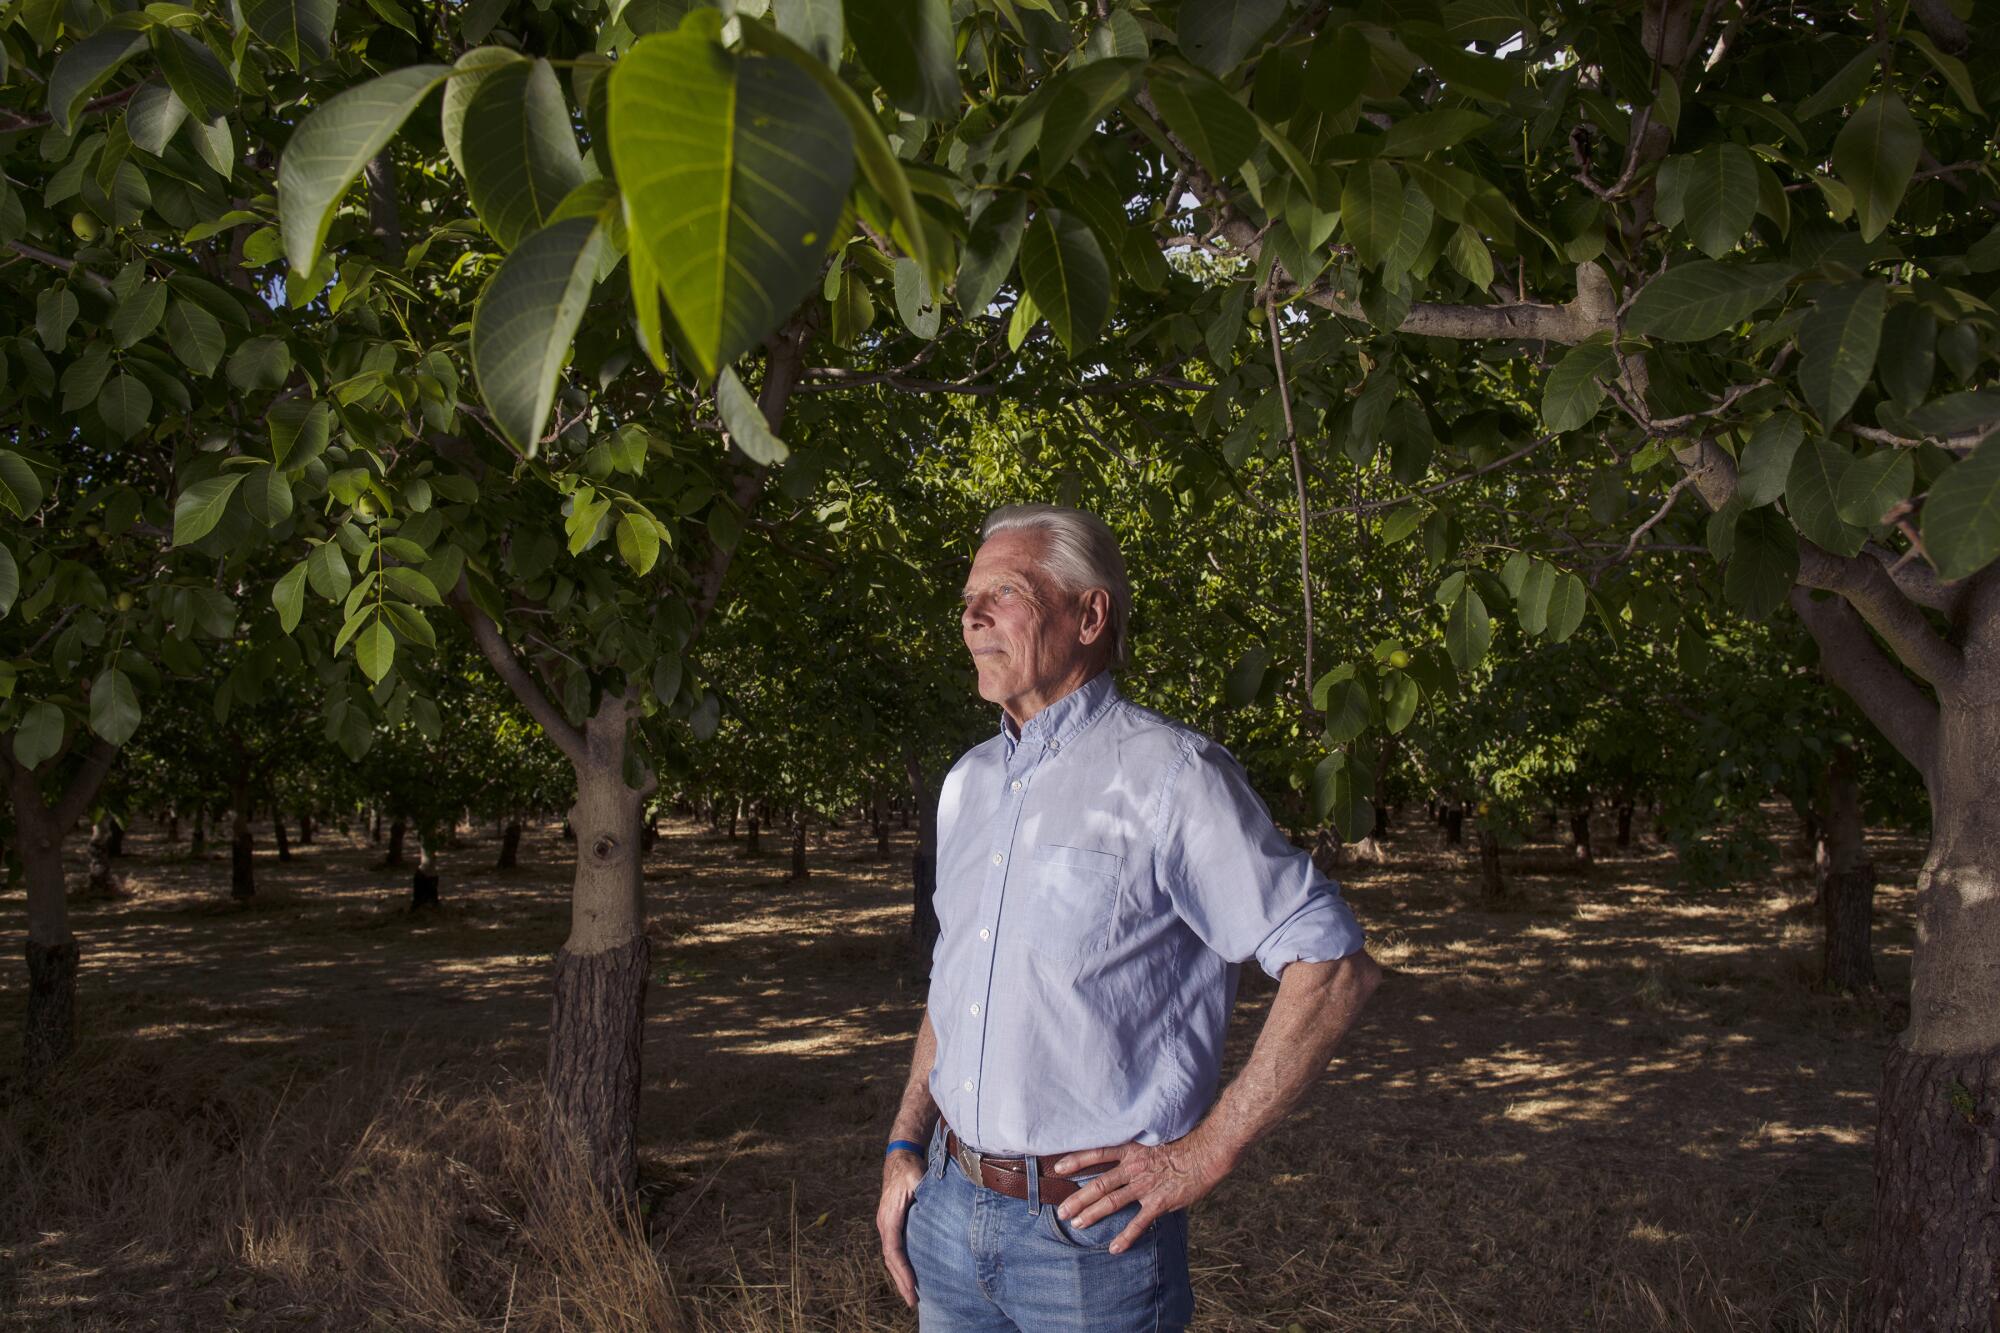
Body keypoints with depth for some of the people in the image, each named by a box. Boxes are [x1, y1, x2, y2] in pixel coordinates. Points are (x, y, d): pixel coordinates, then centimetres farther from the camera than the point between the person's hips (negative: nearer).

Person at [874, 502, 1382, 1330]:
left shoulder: (1169, 775, -13)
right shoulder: (968, 783, 9)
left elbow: (1335, 968, -16)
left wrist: (1203, 1156, -16)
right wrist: (905, 1147, 9)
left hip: (1090, 1229, -6)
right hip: (948, 1206, 6)